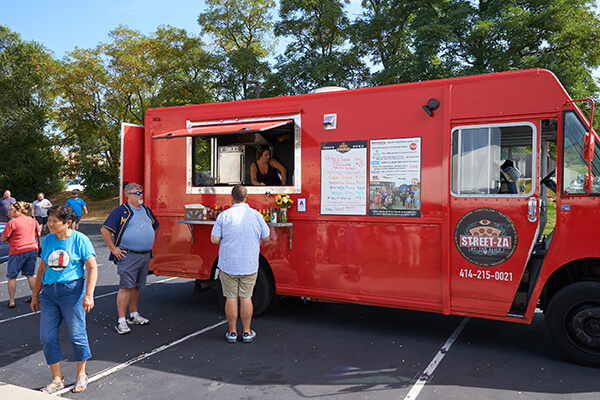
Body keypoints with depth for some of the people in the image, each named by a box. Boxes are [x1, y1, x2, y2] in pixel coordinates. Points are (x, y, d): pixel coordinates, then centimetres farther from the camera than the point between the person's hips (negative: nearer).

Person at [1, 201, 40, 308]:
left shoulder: (12, 223, -13)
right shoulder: (32, 220, 4)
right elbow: (37, 234, 16)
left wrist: (12, 237, 10)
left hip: (18, 252, -5)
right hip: (32, 249, 5)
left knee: (12, 277, 9)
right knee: (30, 275, 15)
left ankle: (11, 301, 13)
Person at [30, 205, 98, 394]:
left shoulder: (79, 239, -7)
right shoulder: (47, 240, 8)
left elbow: (92, 268, -8)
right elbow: (42, 268, 17)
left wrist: (89, 295, -15)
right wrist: (35, 294, 16)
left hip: (72, 290, -5)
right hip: (49, 292, 5)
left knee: (77, 335, 3)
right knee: (47, 337, 5)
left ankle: (81, 375, 23)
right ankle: (57, 379, 20)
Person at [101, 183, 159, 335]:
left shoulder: (146, 210, 15)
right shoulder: (121, 211, -5)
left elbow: (155, 227, 30)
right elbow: (105, 229, -8)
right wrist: (113, 249, -11)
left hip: (145, 256, 6)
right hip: (128, 256, -6)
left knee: (137, 286, 14)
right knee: (126, 287, -8)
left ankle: (134, 315, 24)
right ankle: (121, 321, -3)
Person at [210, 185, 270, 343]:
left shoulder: (224, 215, -8)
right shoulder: (256, 215, -4)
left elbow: (214, 239, -7)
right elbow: (266, 238, 4)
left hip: (228, 265, -1)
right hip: (250, 265, 1)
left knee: (231, 298, 8)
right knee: (246, 297, 10)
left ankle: (232, 332, 19)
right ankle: (247, 332, 19)